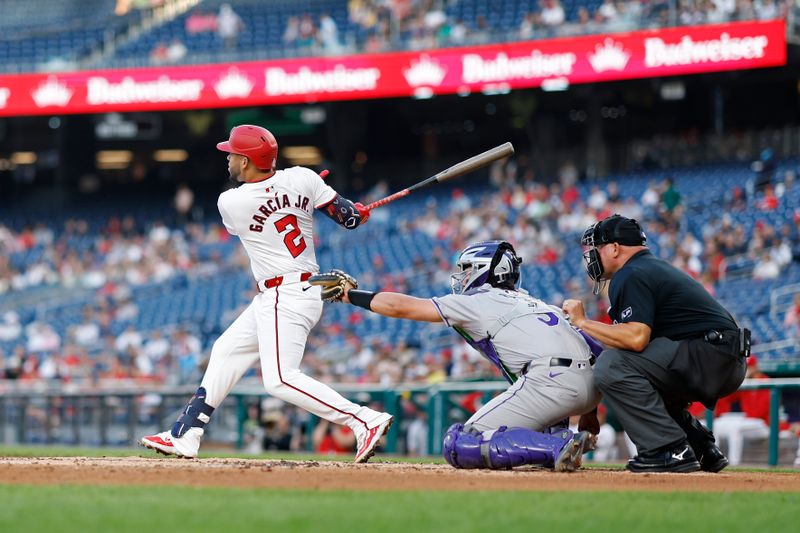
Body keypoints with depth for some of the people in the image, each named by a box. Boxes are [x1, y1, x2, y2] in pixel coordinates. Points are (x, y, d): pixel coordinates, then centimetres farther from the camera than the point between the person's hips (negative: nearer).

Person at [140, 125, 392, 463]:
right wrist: (357, 212, 21)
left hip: (285, 300, -9)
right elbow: (350, 218, -4)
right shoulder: (301, 179, -3)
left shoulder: (229, 203, -11)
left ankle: (364, 420, -19)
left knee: (280, 380, -13)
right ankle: (185, 436, 21)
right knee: (226, 351, 17)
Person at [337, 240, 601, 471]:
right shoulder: (526, 300, 33)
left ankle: (559, 447, -20)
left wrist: (351, 294, 27)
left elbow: (399, 307, 15)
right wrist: (589, 412, 31)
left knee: (459, 445, -4)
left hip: (550, 381, -8)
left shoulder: (477, 301, 13)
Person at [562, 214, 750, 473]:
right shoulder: (656, 267, 26)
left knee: (611, 366, -17)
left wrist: (583, 322, -10)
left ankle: (670, 450, -19)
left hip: (710, 354, -11)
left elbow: (636, 338, -21)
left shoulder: (630, 276, -7)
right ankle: (703, 449, 20)